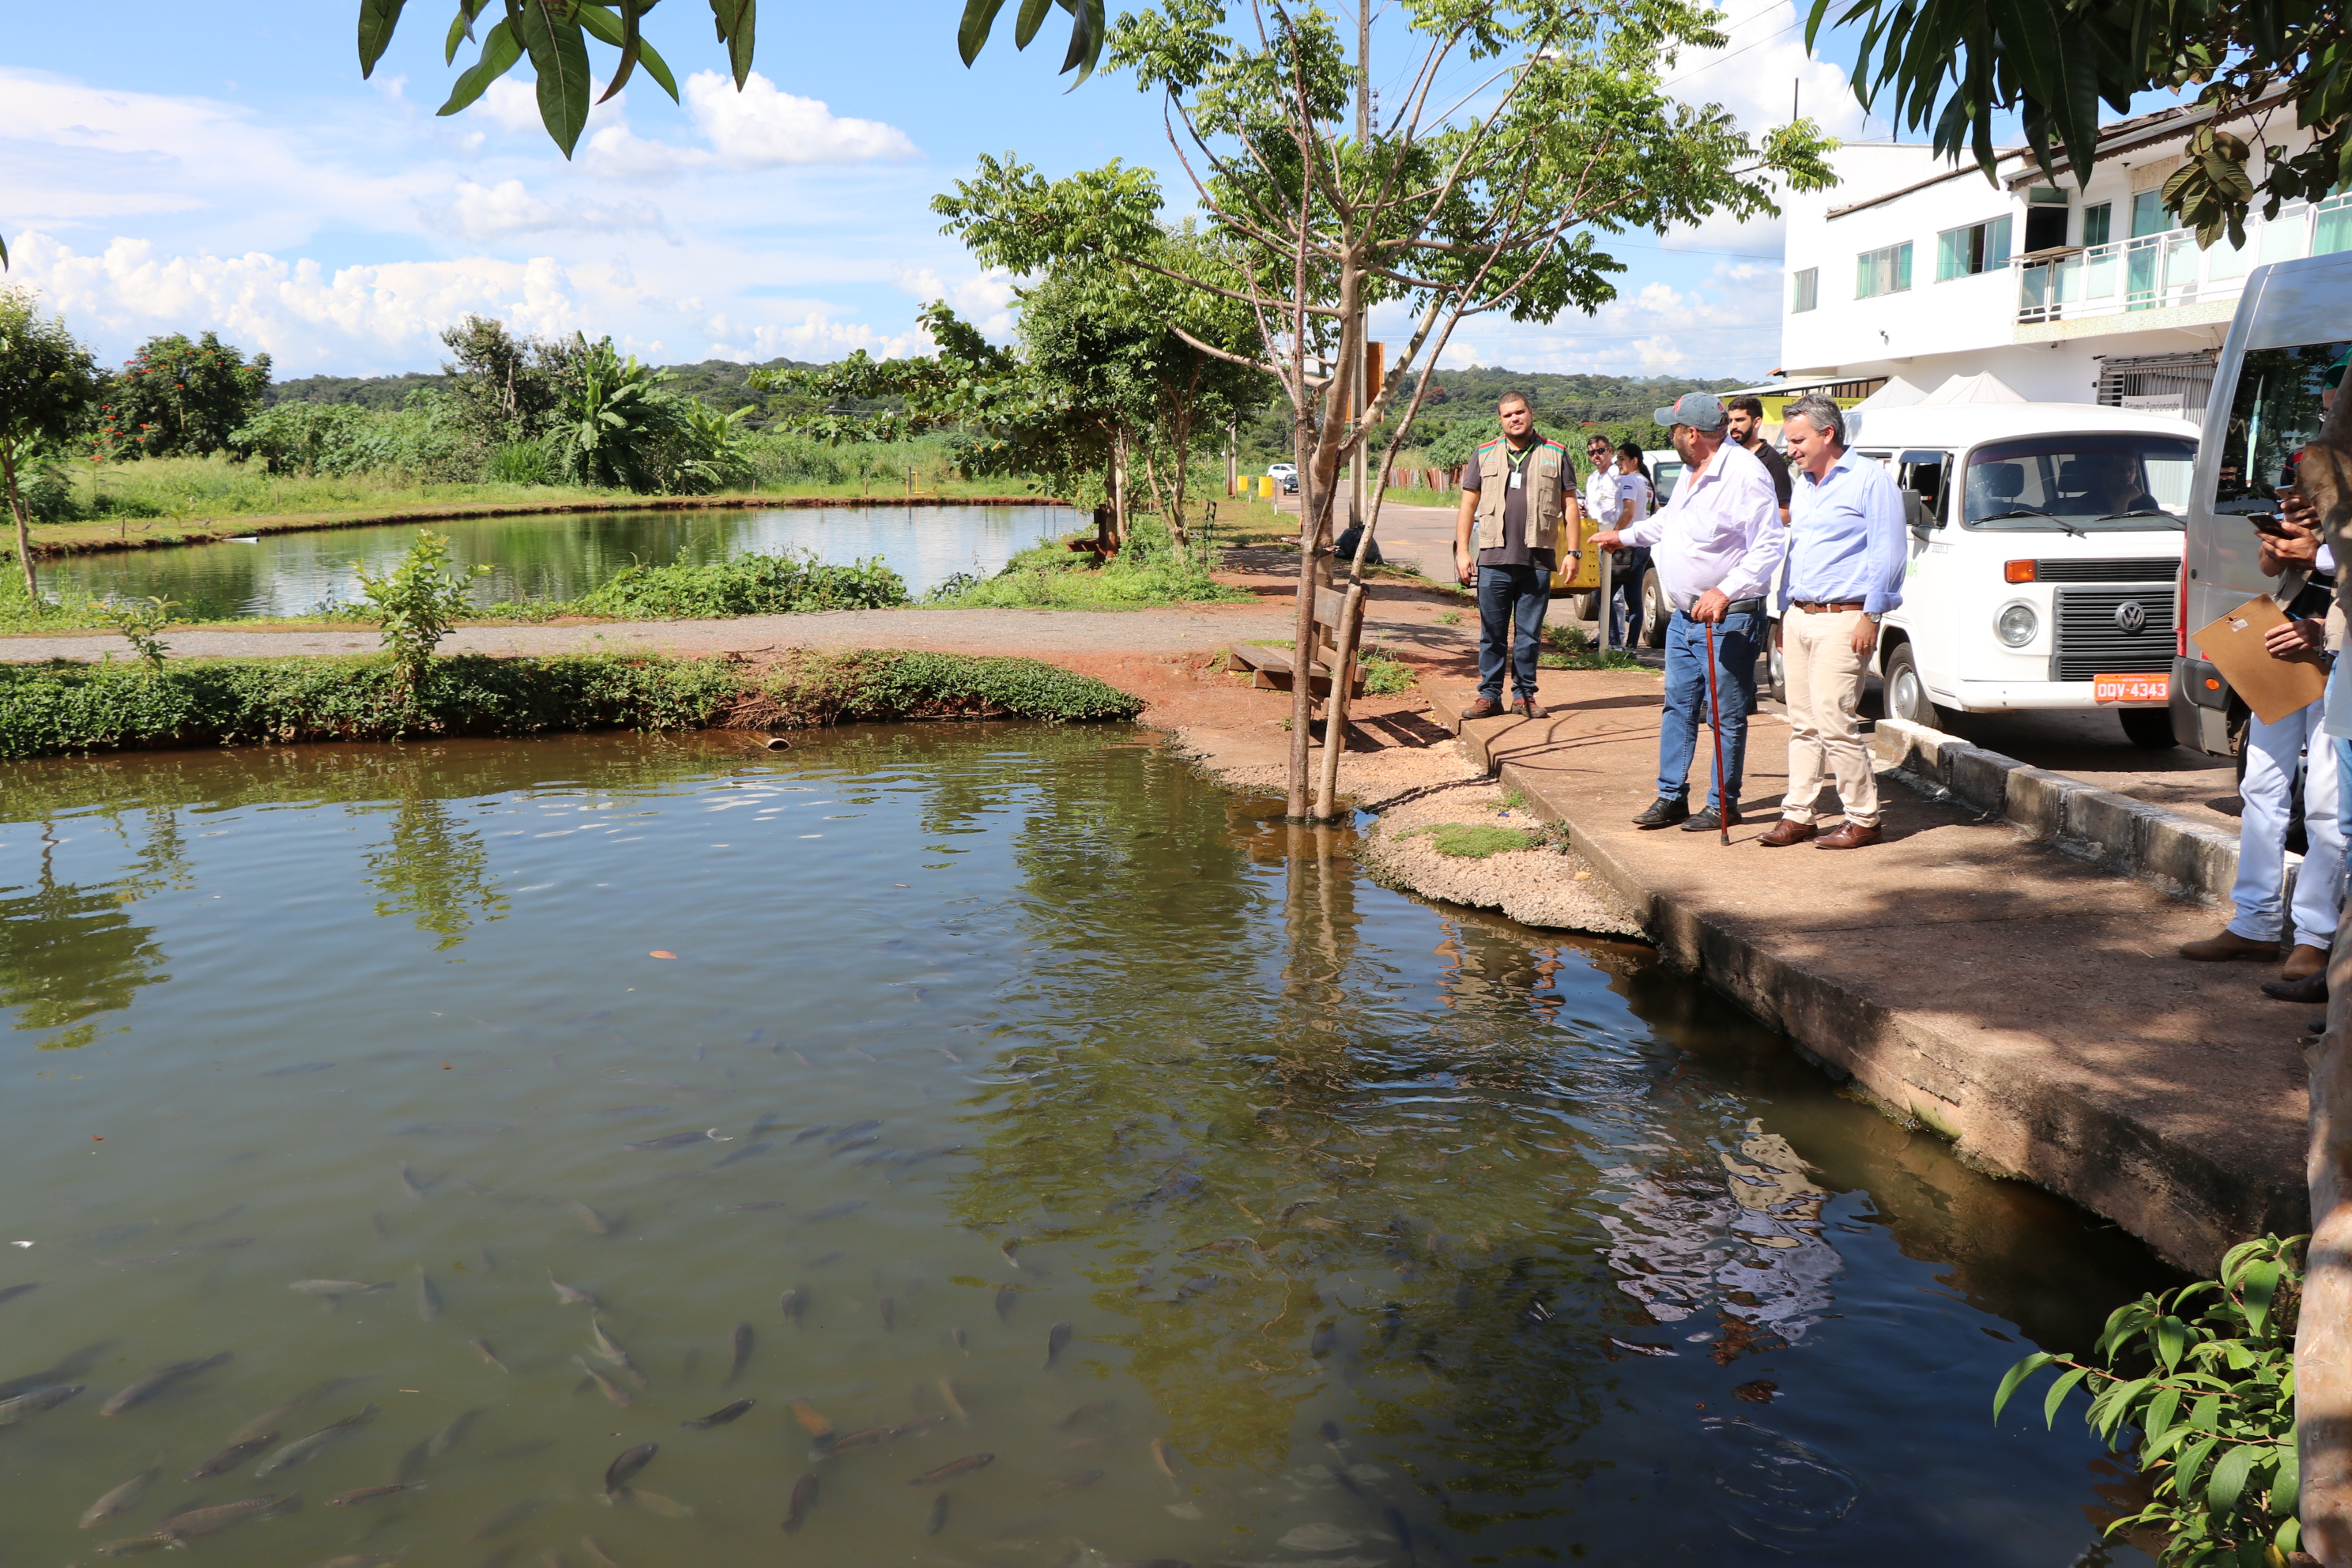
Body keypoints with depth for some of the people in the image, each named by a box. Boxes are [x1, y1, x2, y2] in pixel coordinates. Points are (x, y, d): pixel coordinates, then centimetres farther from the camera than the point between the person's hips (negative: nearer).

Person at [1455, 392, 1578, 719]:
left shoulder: (1555, 454, 8)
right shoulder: (1485, 455, 9)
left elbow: (1569, 506, 9)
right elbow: (1467, 507, 9)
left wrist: (1572, 551, 2)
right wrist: (1462, 551, 1)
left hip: (1538, 561, 0)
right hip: (1494, 560, 0)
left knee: (1529, 634, 5)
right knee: (1492, 633, 3)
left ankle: (1524, 695, 14)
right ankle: (1489, 695, 10)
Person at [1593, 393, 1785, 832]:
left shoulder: (1745, 474, -18)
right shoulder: (1691, 472, 12)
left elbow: (1769, 545, -23)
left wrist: (1726, 591, -30)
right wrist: (1624, 536, 44)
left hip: (1727, 621, -9)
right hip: (1683, 617, 9)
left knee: (1726, 716, 0)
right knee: (1678, 707, 12)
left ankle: (1723, 804, 10)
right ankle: (1671, 798, 20)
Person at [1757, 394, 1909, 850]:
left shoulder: (1869, 479, -6)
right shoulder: (1802, 486, 19)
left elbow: (1890, 552, -10)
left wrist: (1870, 616, -14)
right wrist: (1784, 614, 20)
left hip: (1842, 619, -8)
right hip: (1799, 618, 8)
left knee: (1835, 722, -10)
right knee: (1803, 724, 8)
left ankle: (1863, 820, 0)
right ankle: (1797, 815, 13)